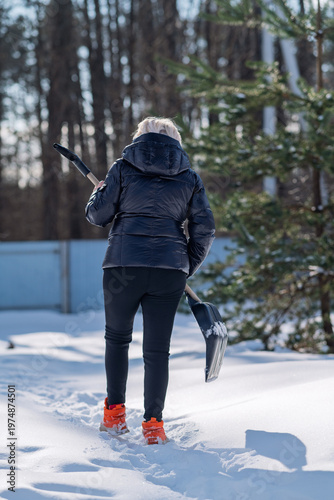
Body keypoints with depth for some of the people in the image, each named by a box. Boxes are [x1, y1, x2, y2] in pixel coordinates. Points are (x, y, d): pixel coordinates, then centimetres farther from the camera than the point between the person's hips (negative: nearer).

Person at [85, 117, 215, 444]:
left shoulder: (124, 168, 4)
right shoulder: (189, 177, 10)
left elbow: (98, 215, 3)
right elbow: (204, 229, 5)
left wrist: (98, 194, 25)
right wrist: (187, 267, 18)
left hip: (124, 264, -1)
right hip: (170, 269, 1)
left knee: (117, 337, 19)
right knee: (157, 348, 6)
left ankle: (114, 412, 18)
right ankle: (153, 424, 1)